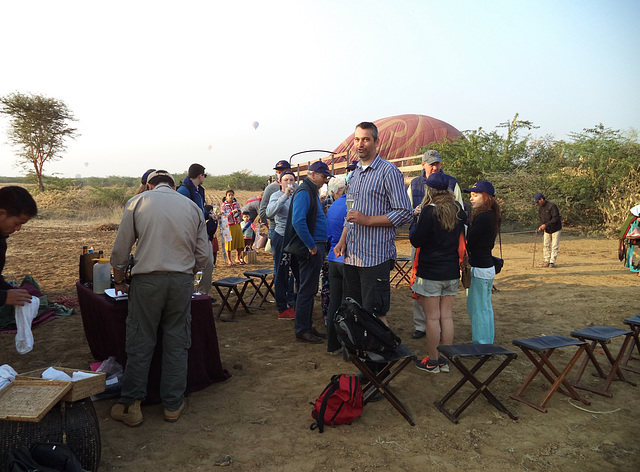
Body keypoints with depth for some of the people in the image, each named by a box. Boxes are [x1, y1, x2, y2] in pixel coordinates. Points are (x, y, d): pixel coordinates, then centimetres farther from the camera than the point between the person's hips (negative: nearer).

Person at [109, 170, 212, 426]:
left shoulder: (138, 202, 6)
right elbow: (204, 256, 9)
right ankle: (173, 405, 20)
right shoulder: (192, 206, 12)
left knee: (140, 344, 8)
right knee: (177, 344, 11)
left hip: (147, 280, -2)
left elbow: (120, 250, 4)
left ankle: (130, 406, 17)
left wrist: (119, 281, 17)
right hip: (182, 281, 2)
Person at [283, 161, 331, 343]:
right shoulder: (304, 192, -15)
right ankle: (302, 330, 5)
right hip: (310, 248, -10)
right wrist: (311, 246, -21)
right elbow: (298, 222, -25)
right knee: (307, 289, -4)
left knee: (309, 289, 15)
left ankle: (307, 326, 24)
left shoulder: (313, 191, 18)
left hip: (316, 247, 10)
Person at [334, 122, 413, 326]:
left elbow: (404, 213, -12)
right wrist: (342, 240, 11)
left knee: (375, 315, -3)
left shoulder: (389, 171, -7)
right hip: (352, 256, 8)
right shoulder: (355, 174, 17)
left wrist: (368, 220, -18)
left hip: (375, 257, -7)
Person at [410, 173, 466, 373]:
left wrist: (416, 226, 3)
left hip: (430, 272, -6)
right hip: (452, 272, 6)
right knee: (446, 316, 12)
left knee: (432, 318, 3)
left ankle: (432, 361, 12)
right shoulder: (458, 211, 4)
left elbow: (416, 241, -13)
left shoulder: (430, 211, -15)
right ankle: (445, 360, 20)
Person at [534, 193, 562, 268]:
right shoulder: (540, 208, 3)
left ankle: (552, 262, 1)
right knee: (546, 245, 6)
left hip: (555, 229, -7)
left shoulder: (552, 206, -21)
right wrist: (541, 226, -10)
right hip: (547, 230, 7)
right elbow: (540, 218, 10)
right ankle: (547, 261, 12)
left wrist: (546, 225, -28)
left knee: (554, 246, -3)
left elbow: (555, 218, -24)